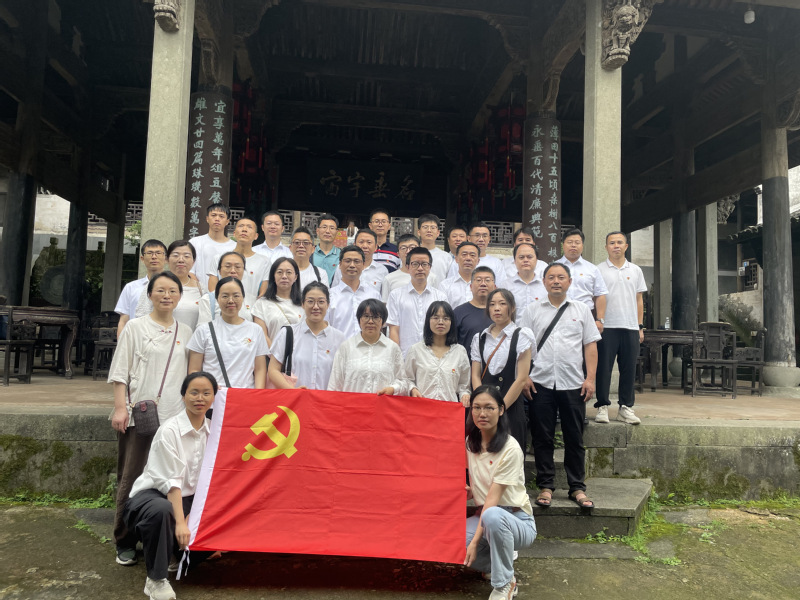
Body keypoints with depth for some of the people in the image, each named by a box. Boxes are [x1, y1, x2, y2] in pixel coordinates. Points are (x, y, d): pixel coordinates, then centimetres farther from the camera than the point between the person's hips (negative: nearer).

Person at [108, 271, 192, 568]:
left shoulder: (185, 333, 13)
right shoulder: (135, 327, 5)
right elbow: (120, 371, 2)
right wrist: (120, 408, -7)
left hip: (173, 417, 2)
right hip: (138, 415, -2)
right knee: (132, 480, 1)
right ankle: (125, 543, 15)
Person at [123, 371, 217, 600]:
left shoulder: (212, 431, 0)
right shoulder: (169, 430, -17)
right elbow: (170, 481, -22)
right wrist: (180, 522, -30)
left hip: (187, 498, 6)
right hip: (151, 495, -6)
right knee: (161, 511, -39)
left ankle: (172, 552, 16)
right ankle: (156, 579, -19)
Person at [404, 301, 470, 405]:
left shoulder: (460, 351, 11)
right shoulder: (415, 350, 8)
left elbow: (463, 384, 15)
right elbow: (408, 379, 12)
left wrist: (465, 394, -3)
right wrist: (412, 389, -6)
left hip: (450, 406, 1)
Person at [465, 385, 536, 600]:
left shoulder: (510, 448, -17)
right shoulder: (470, 443, 2)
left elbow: (493, 498, -21)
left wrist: (475, 541, -23)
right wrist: (467, 490, -9)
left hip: (516, 520, -6)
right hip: (483, 515, 6)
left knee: (492, 515, -40)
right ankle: (502, 560, 7)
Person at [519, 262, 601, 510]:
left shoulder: (581, 310, 10)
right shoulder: (533, 311, 7)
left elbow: (590, 345, 7)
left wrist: (590, 378, -1)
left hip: (573, 384, 1)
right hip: (540, 384, 0)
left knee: (574, 439, 6)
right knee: (542, 438, 5)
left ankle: (577, 488, 17)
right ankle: (545, 486, 16)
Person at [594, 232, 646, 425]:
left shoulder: (635, 271, 13)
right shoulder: (599, 270, 3)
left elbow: (639, 299, 16)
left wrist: (640, 326, 10)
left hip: (630, 327, 3)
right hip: (607, 327, -3)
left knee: (629, 369, 5)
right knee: (603, 367, -2)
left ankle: (625, 407, 14)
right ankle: (602, 406, 7)